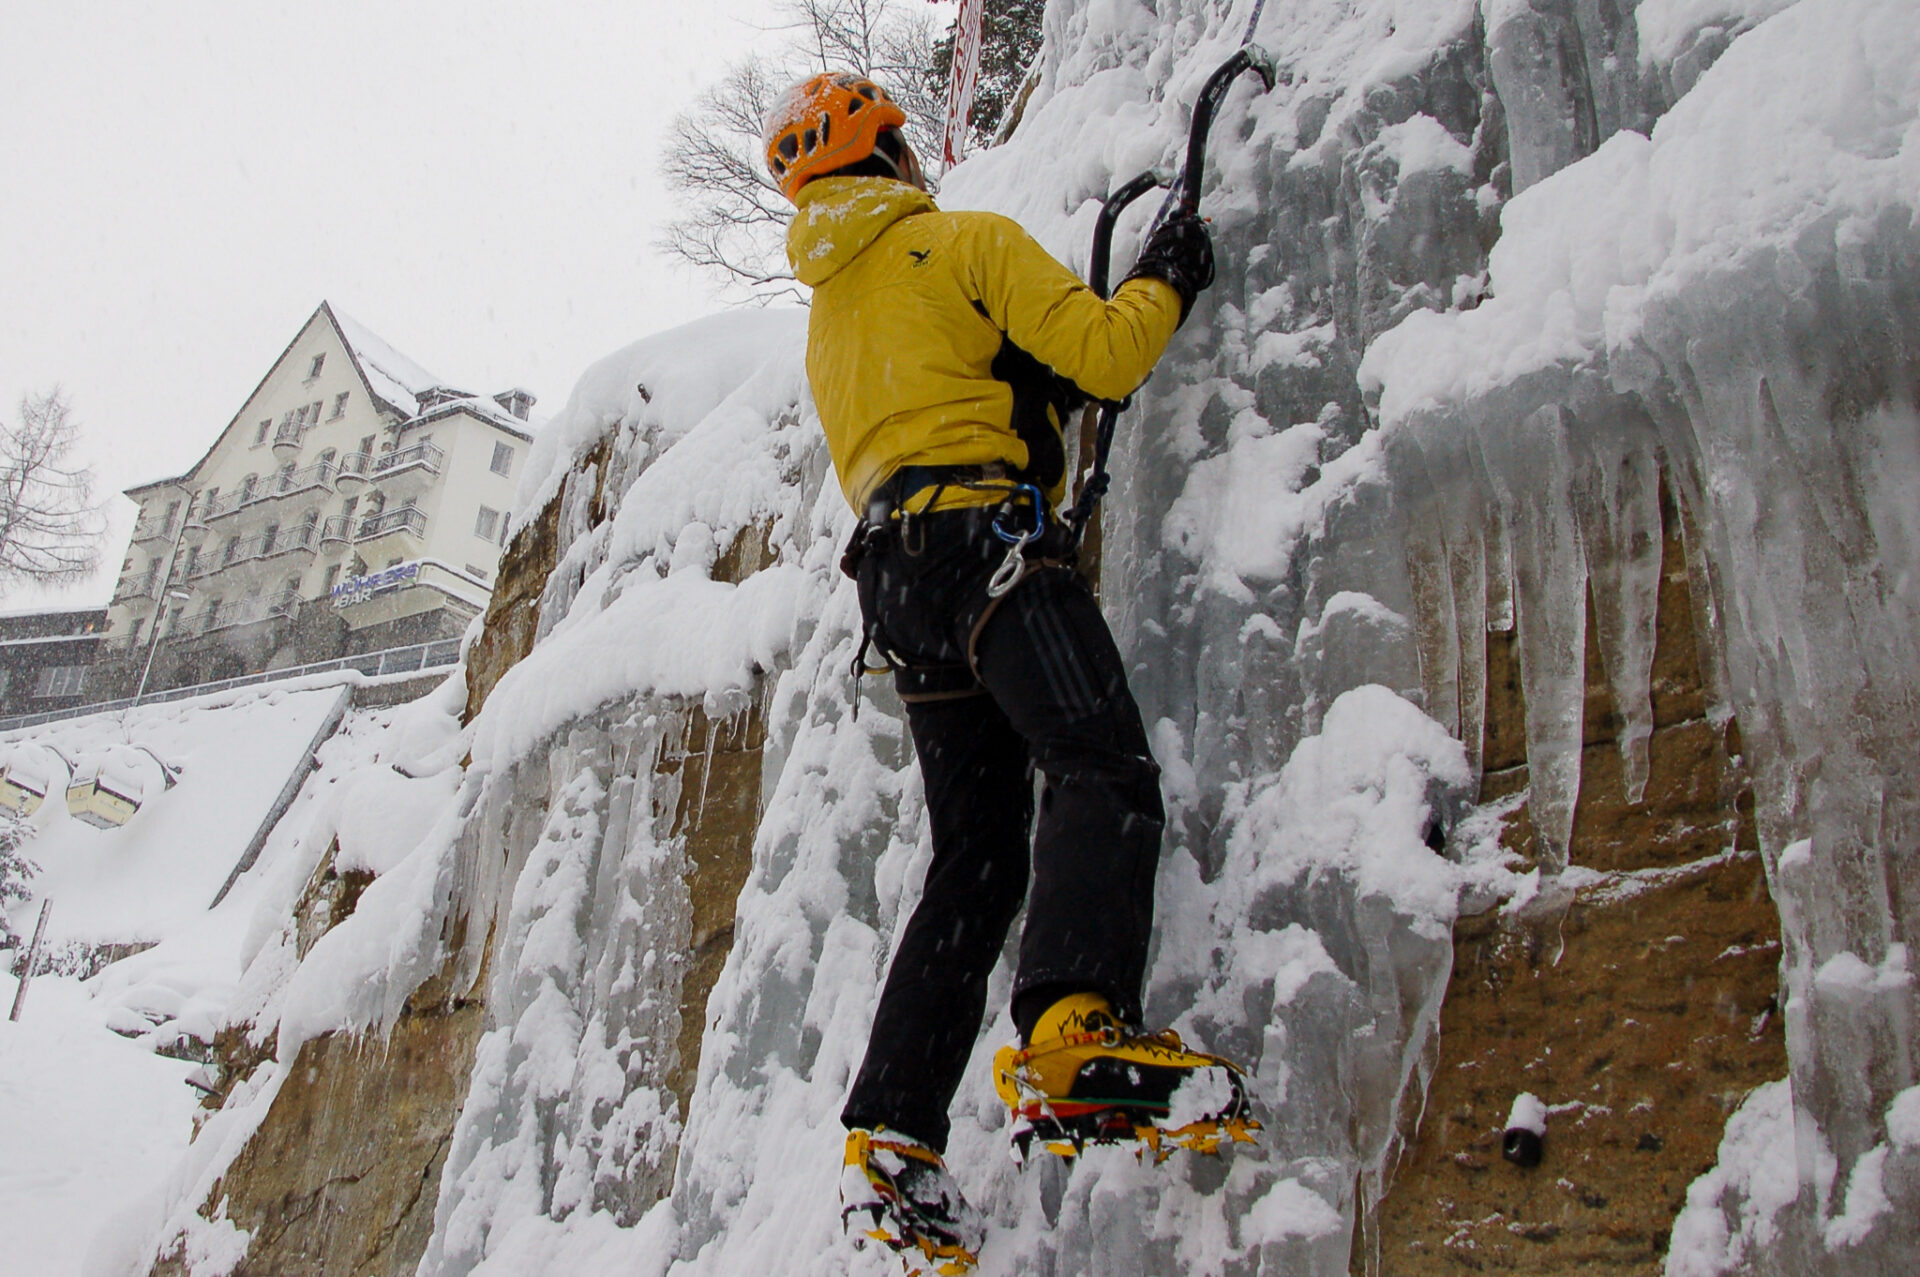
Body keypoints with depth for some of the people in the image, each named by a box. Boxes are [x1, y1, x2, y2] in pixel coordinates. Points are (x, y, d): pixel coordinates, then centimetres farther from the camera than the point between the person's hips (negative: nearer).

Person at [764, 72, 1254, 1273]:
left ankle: (893, 1140, -1)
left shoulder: (826, 318, 30)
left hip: (894, 572, 8)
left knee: (977, 864, 5)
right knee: (1104, 768, -24)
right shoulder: (968, 241, 6)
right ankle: (1077, 1033, -48)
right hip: (988, 541, -8)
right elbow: (1106, 354, -4)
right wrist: (1165, 278, 16)